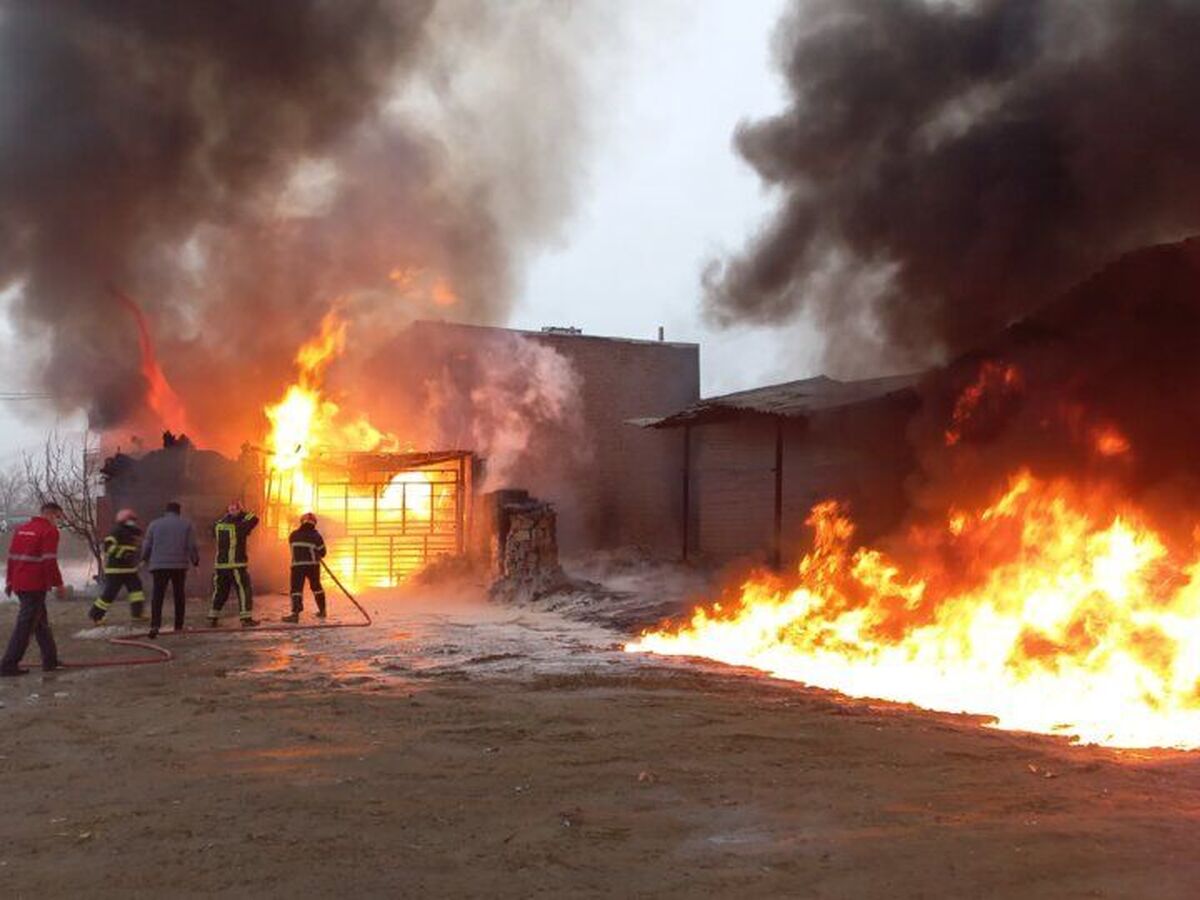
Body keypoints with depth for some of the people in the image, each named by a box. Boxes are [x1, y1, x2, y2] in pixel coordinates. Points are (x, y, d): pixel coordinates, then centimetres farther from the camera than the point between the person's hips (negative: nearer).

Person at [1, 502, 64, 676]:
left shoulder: (22, 529, 16)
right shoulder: (49, 531, -10)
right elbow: (49, 560, -17)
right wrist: (58, 583, -13)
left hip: (19, 583, 9)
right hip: (35, 586, -9)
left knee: (41, 622, 17)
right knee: (25, 625, -4)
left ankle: (50, 660, 22)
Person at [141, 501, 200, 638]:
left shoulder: (154, 524, 6)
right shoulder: (186, 525, 4)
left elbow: (147, 545, 7)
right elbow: (192, 546, -1)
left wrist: (145, 559, 25)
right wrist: (195, 560, 14)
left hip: (159, 565, 0)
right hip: (179, 565, 0)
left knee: (157, 596, -3)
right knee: (179, 595, 11)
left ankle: (155, 625, -20)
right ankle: (179, 626, 12)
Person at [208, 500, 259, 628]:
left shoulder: (218, 526, 4)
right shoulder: (238, 527, -13)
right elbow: (254, 519, -3)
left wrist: (227, 514, 20)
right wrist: (242, 514, 9)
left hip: (220, 565, 6)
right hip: (237, 565, -6)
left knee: (219, 592, 15)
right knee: (245, 590, 1)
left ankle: (213, 618, 16)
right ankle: (246, 618, -3)